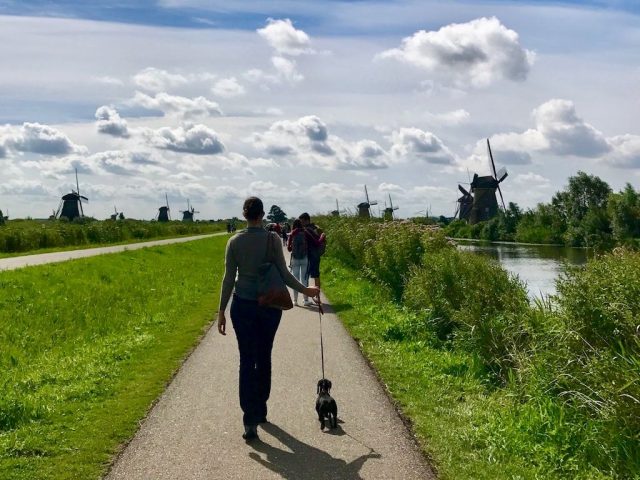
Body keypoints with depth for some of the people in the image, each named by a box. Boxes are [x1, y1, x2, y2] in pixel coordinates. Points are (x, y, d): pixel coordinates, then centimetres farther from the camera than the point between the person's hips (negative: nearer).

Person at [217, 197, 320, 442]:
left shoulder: (235, 241, -4)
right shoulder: (272, 239, -8)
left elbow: (228, 278, -3)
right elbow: (283, 273, -7)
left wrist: (221, 311, 3)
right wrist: (305, 290, 9)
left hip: (243, 305, 0)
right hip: (269, 305, 0)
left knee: (247, 361, 1)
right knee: (264, 358, 17)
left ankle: (250, 420, -8)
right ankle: (260, 410, 31)